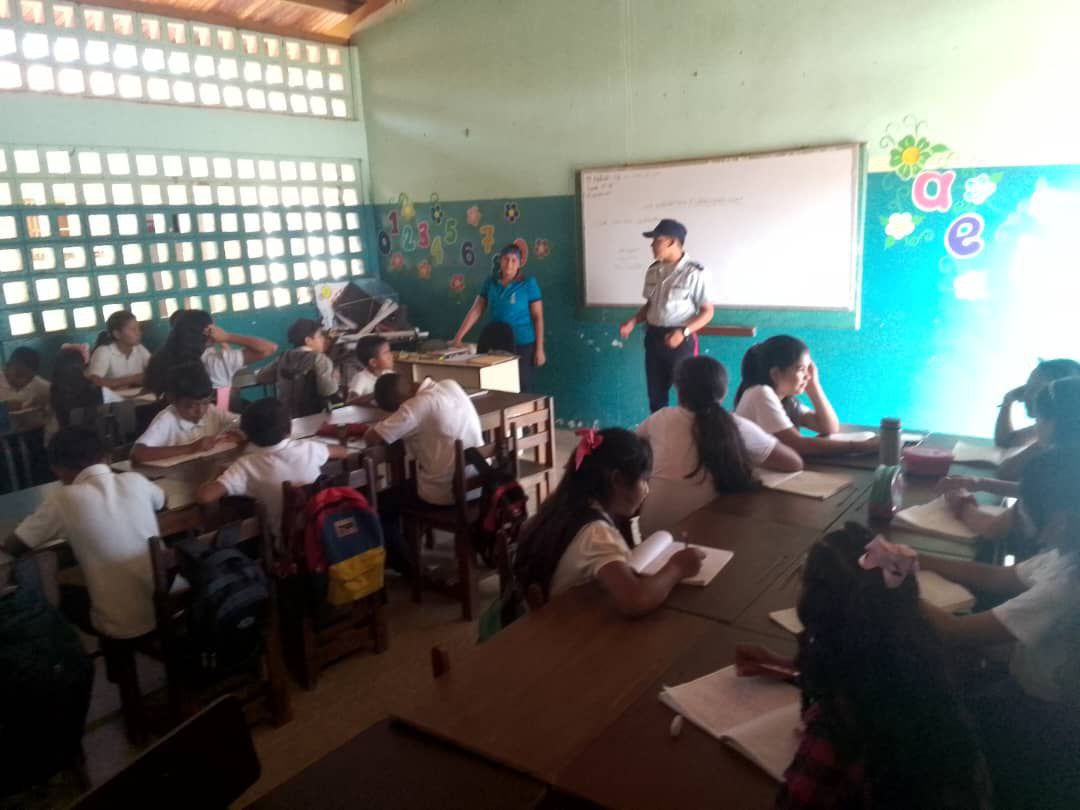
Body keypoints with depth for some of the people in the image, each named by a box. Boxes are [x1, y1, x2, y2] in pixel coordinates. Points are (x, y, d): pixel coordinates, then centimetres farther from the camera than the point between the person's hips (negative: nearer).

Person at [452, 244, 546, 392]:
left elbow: (538, 317, -6)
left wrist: (539, 348, -10)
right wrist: (459, 336, -3)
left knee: (522, 388, 0)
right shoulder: (490, 282, 5)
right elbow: (476, 310, 4)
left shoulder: (528, 282, -5)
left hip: (523, 343, -3)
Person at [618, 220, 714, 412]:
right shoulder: (653, 271, 7)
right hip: (654, 338, 6)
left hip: (680, 340, -6)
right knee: (655, 395, 13)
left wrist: (683, 332, -22)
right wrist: (632, 323, 1)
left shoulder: (694, 273, -12)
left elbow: (707, 311, -9)